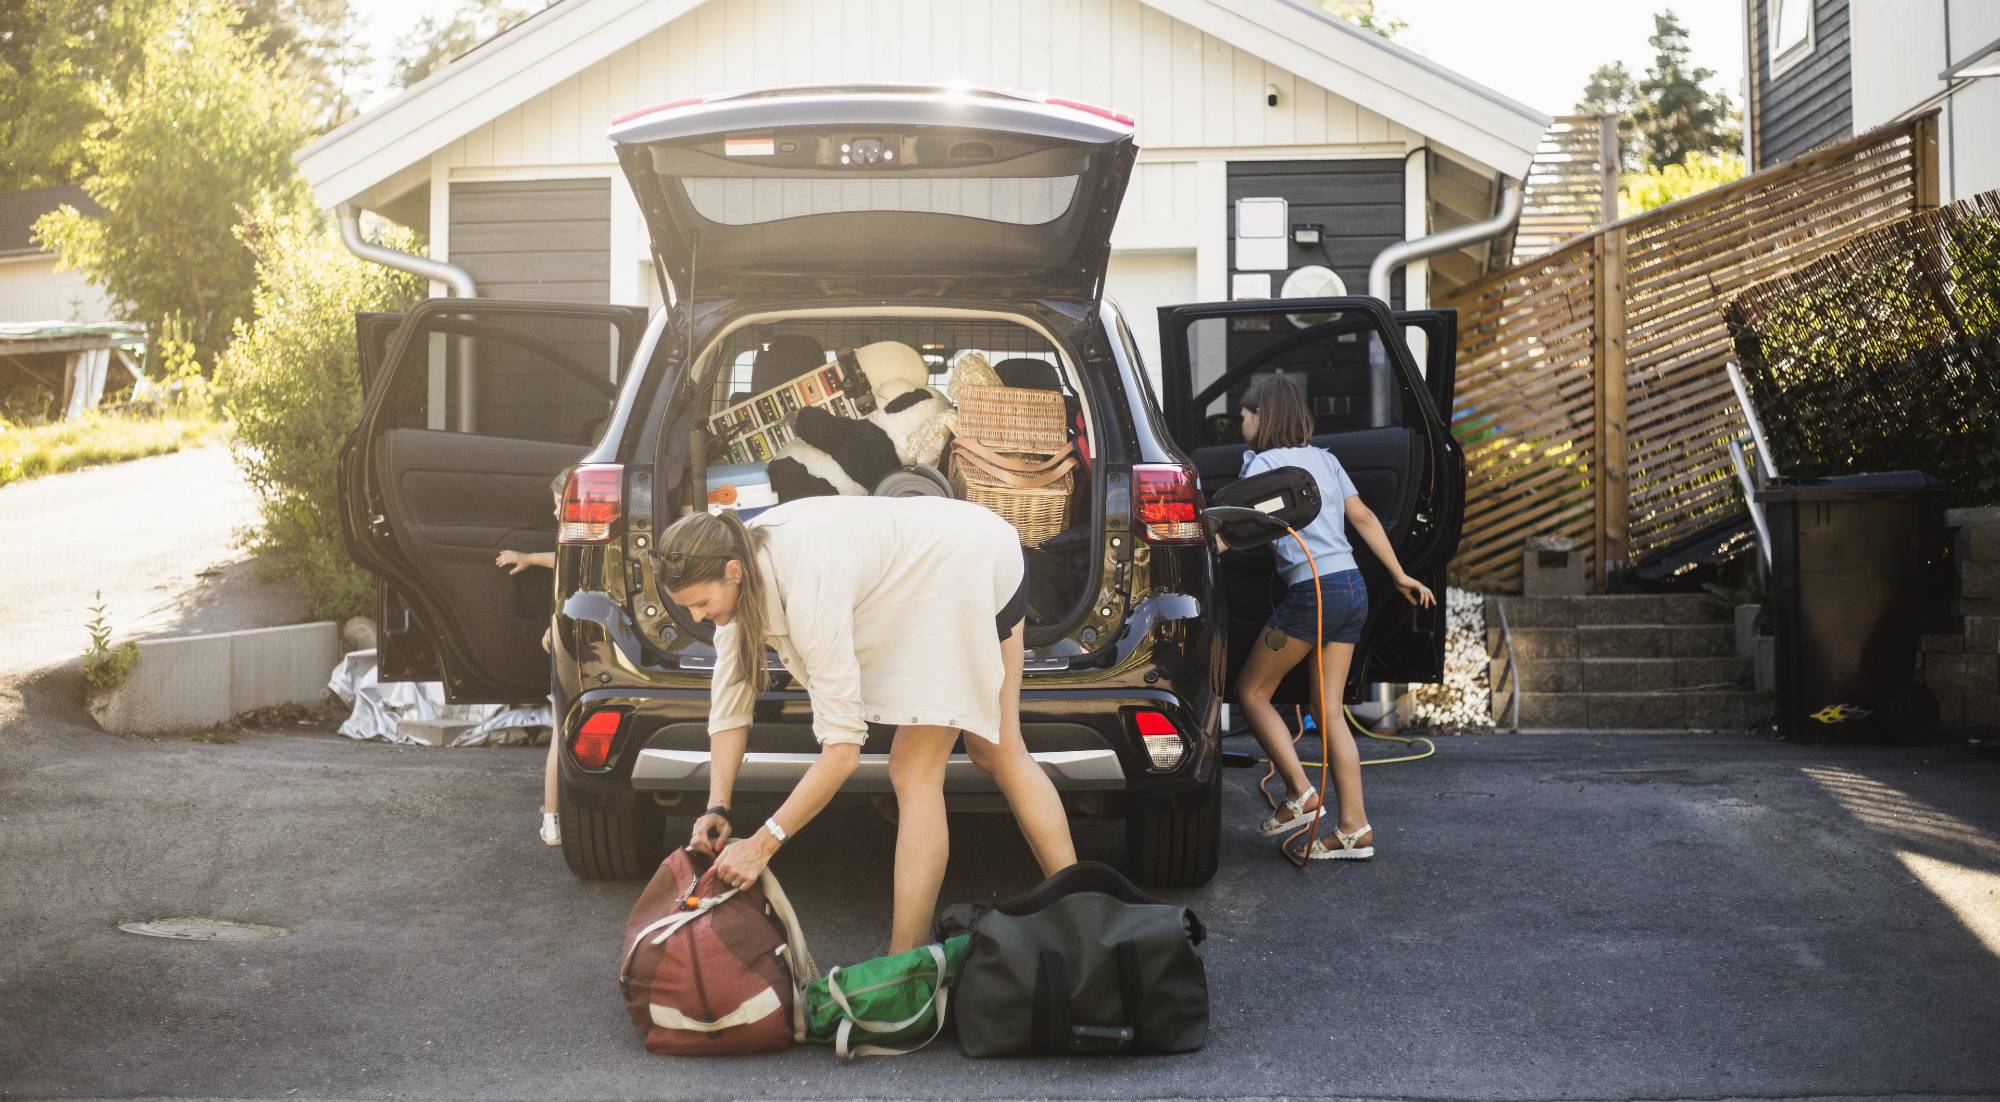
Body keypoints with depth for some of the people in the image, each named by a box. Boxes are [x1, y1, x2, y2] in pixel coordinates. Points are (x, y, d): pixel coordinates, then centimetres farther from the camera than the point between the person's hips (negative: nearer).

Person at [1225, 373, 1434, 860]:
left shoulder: (1263, 463, -4)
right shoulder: (1324, 459, 17)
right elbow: (1363, 518, 19)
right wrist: (1400, 576, 23)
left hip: (1312, 591, -8)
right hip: (1353, 587, 8)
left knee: (1251, 692, 6)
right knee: (1329, 710, 8)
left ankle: (1300, 794, -1)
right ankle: (1355, 828, 3)